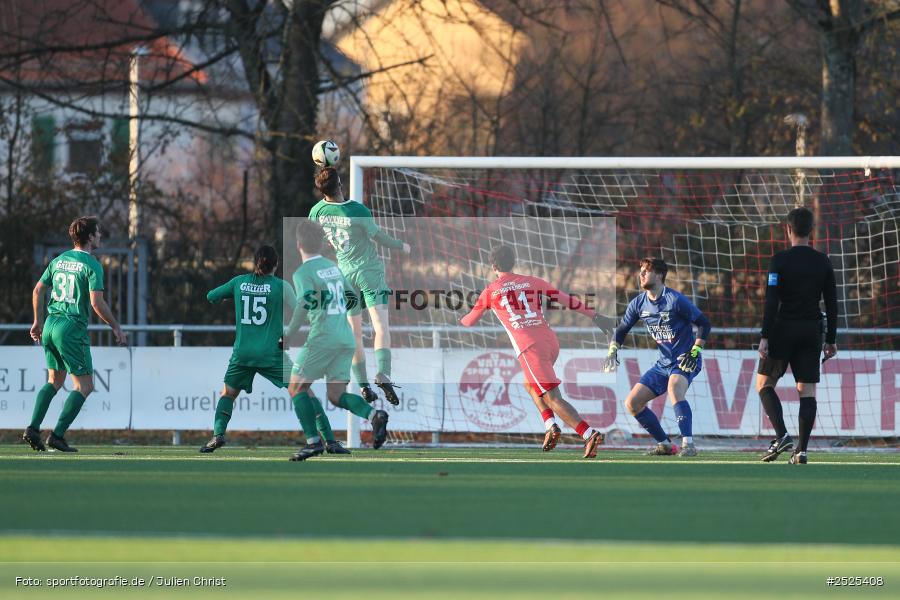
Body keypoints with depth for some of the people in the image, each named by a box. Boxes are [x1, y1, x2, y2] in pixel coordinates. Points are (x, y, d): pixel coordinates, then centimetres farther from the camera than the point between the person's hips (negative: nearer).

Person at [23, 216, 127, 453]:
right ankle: (57, 435, -8)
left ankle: (33, 429, 8)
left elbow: (38, 290, 15)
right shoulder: (92, 265, -10)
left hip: (50, 326, 7)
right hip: (72, 327, -7)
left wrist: (38, 321, 26)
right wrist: (116, 327, -6)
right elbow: (97, 303, -17)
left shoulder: (59, 260, 11)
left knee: (54, 381, 21)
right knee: (84, 386, 1)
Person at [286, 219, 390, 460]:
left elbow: (305, 304, -22)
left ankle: (313, 441, -2)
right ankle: (374, 415, -18)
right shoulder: (334, 267, 15)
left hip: (322, 338, -7)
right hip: (347, 339, 7)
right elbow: (353, 300, 22)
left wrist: (289, 334, -16)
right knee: (336, 395, 9)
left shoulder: (303, 273, -6)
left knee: (297, 388, 8)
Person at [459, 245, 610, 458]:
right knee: (530, 384, 29)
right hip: (551, 341, 5)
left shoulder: (490, 291, 10)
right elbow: (566, 300, 14)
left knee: (552, 398, -9)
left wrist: (459, 321, 47)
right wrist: (592, 314, 23)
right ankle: (550, 426, 8)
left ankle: (590, 435, -24)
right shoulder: (532, 282, 16)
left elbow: (469, 321, 24)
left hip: (529, 348, -5)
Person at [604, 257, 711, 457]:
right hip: (663, 363, 8)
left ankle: (688, 444, -40)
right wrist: (613, 350, -1)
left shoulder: (675, 300, -15)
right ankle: (665, 445, 12)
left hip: (685, 361, -8)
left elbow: (704, 324, -10)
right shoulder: (638, 303, 4)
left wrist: (695, 351, -18)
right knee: (632, 403, 2)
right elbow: (621, 330, 16)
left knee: (674, 388, -37)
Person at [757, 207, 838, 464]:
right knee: (807, 391, 3)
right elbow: (832, 303, 8)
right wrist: (831, 340, 14)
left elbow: (772, 302, -12)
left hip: (784, 330, -4)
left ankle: (782, 435, -10)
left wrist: (764, 337, -12)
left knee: (764, 383, 8)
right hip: (812, 332, 4)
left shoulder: (780, 260, -7)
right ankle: (801, 450, -2)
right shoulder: (823, 262, 6)